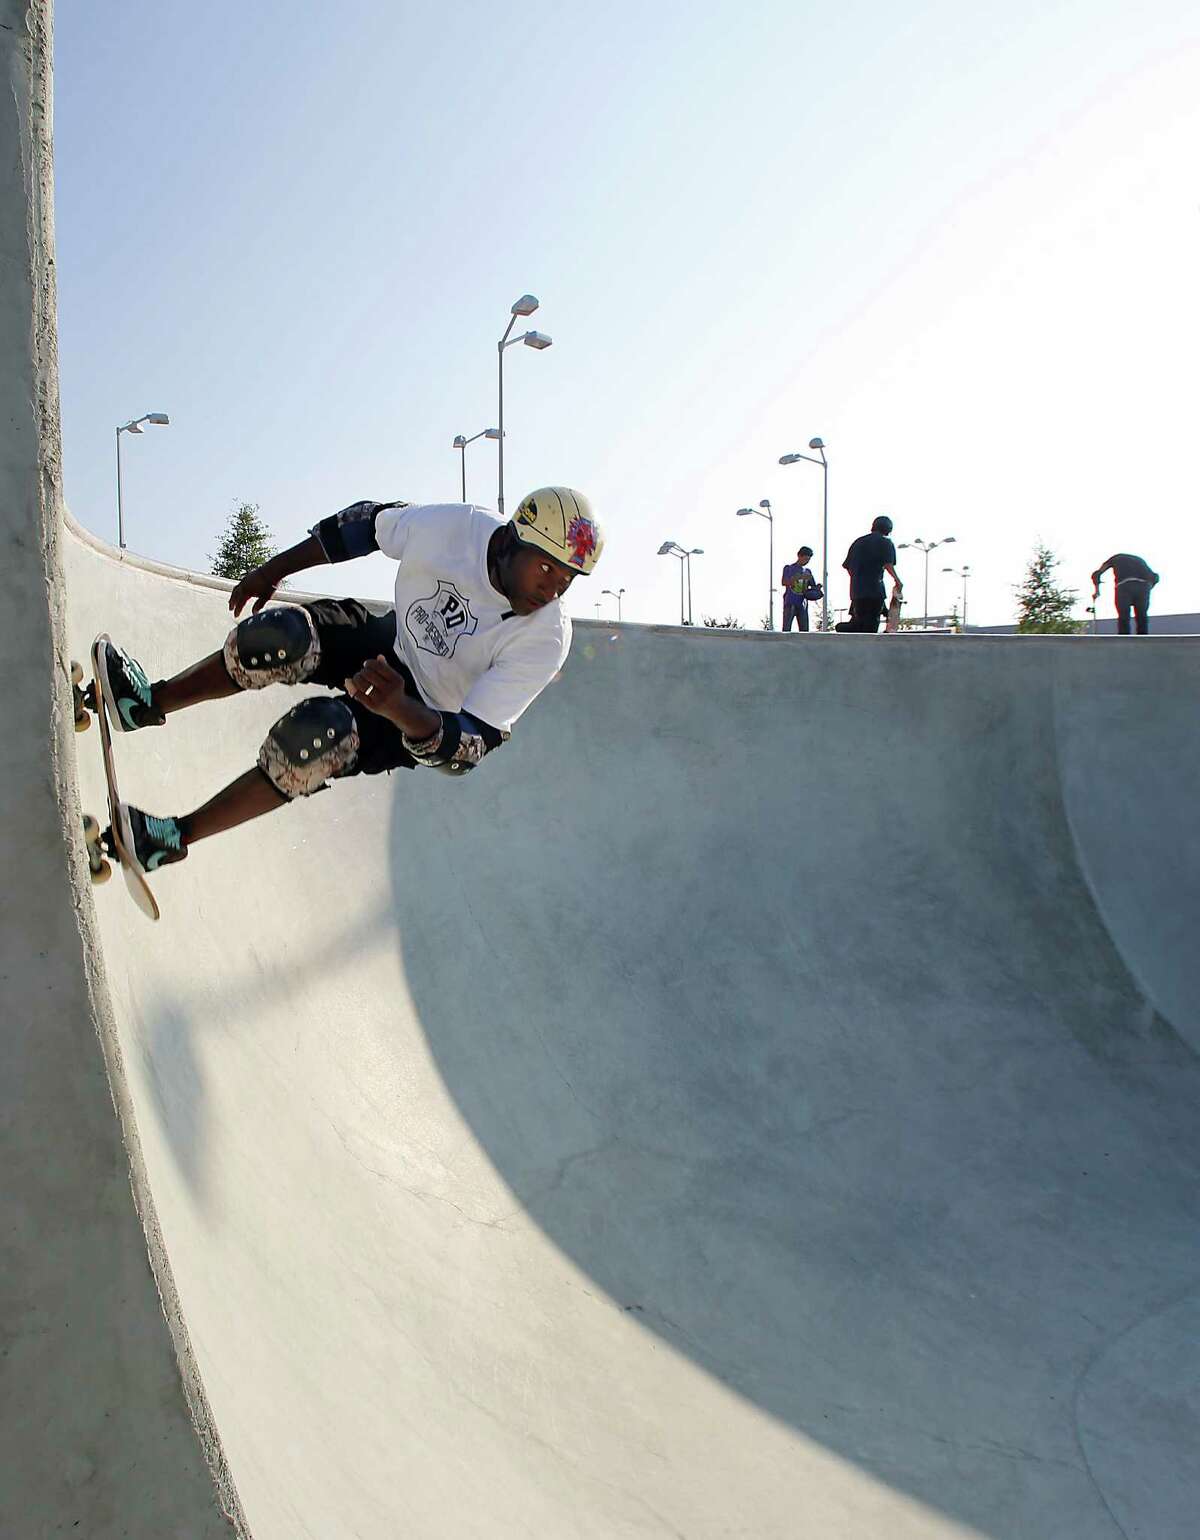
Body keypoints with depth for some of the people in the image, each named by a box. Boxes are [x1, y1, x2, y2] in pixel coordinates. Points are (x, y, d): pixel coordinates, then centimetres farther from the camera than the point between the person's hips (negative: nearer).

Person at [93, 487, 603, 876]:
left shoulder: (544, 641, -29)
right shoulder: (454, 527, -22)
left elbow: (467, 751, -31)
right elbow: (371, 523, -2)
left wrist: (398, 708, -51)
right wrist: (273, 569, 5)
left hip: (424, 719, -3)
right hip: (386, 639, 4)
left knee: (320, 732, -31)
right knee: (280, 636, -26)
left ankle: (177, 837, -14)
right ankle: (151, 702, -3)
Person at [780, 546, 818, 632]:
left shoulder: (808, 571, 17)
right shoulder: (789, 568, 5)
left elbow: (813, 586, 18)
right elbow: (784, 582, -10)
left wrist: (818, 587, -7)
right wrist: (800, 577, -20)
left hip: (802, 604, 4)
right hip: (790, 603, -4)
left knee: (804, 629, 0)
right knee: (786, 629, -11)